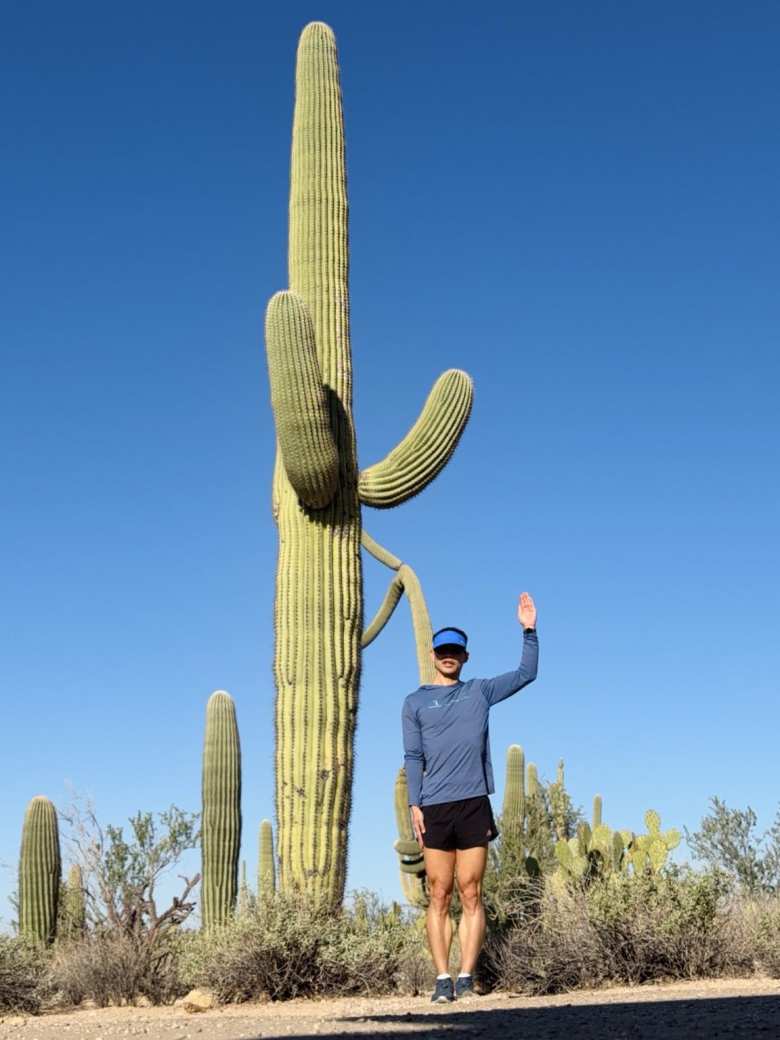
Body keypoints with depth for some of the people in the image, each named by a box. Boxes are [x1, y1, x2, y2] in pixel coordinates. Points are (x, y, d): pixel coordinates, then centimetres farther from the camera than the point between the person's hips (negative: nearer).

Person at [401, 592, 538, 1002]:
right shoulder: (415, 702, 12)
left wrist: (529, 630, 7)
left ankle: (466, 976, 1)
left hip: (474, 805, 1)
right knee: (439, 897, -2)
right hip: (434, 809, -1)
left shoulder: (480, 691, 16)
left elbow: (526, 673, 19)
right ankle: (442, 979, 0)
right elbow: (413, 758, 7)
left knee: (471, 895, -1)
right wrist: (414, 806, -4)